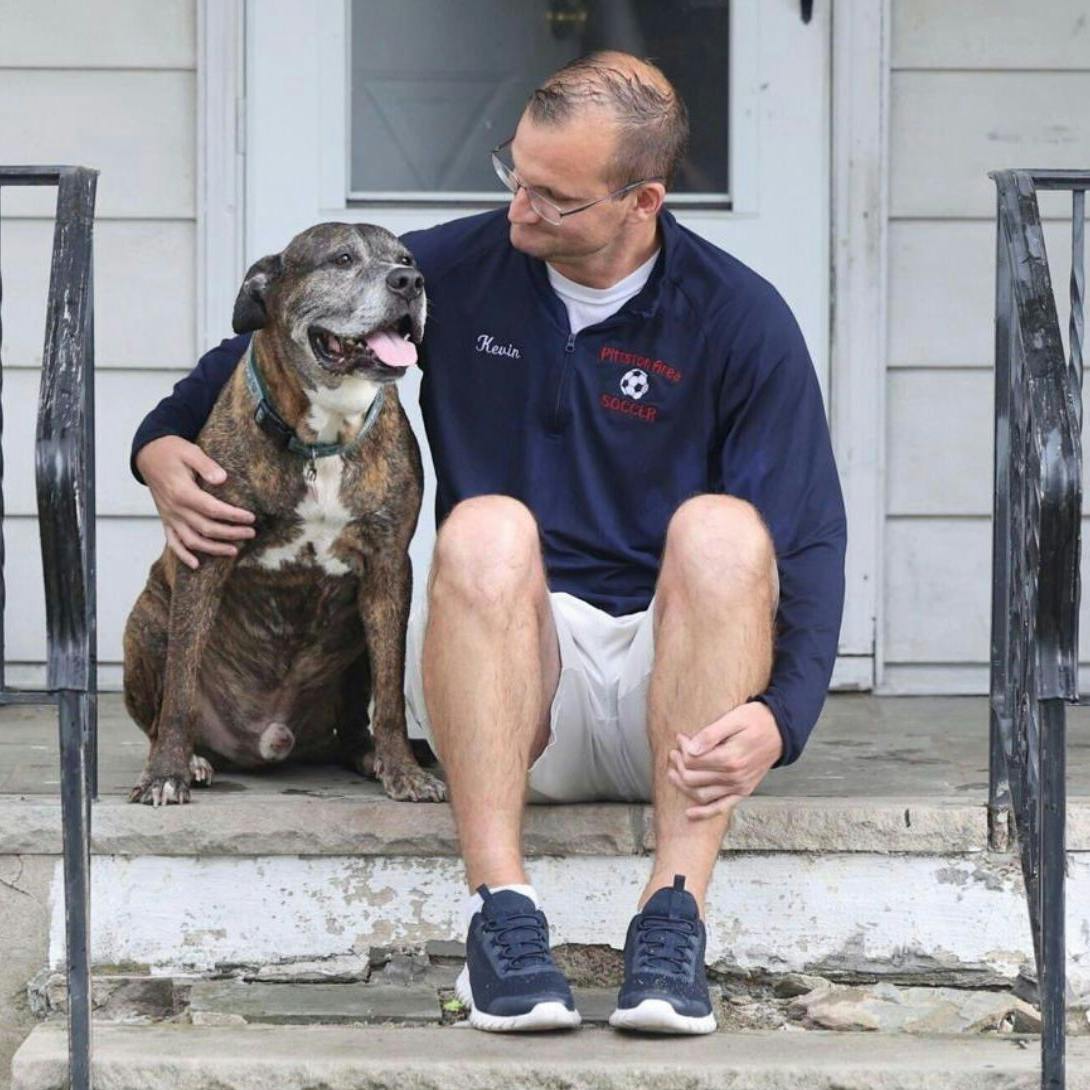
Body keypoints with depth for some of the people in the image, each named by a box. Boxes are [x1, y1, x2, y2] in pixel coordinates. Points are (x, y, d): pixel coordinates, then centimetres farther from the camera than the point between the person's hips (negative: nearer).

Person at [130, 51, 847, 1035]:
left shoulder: (741, 320, -2)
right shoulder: (456, 270, 4)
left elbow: (808, 543, -8)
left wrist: (778, 716, -26)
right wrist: (163, 442, -1)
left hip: (673, 700, -1)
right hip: (509, 678, 1)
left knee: (723, 528, -32)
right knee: (489, 526, -32)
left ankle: (675, 916, -38)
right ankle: (501, 909, -38)